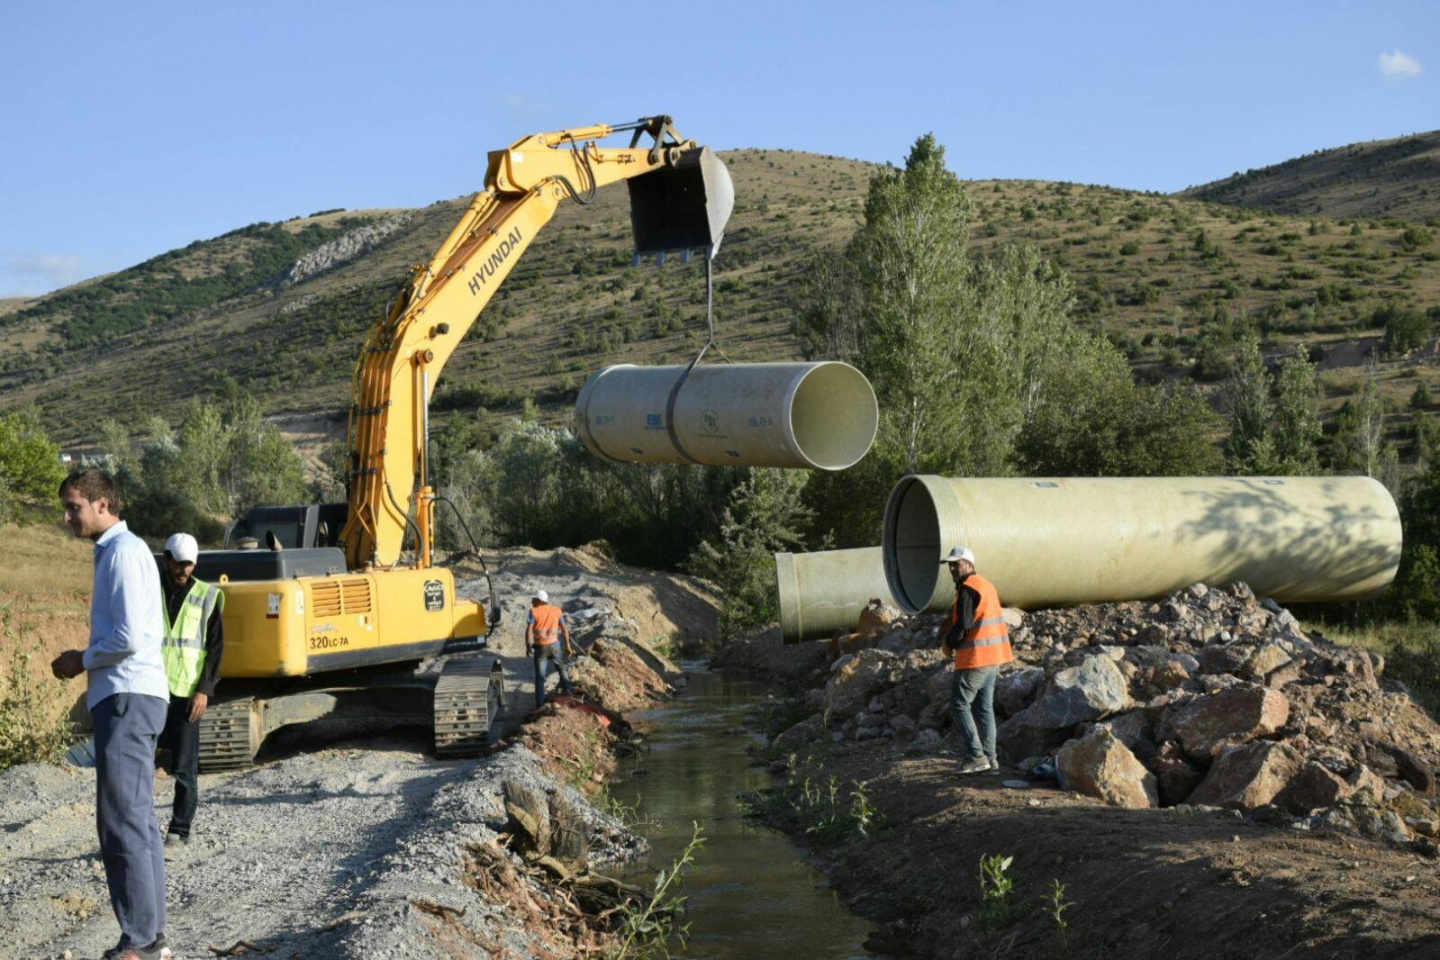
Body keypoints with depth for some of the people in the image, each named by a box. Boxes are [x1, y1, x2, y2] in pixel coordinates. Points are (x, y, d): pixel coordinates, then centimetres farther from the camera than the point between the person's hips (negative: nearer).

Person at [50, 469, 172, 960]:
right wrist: (86, 661, 11)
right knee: (138, 818, 11)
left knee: (121, 820, -12)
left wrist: (82, 661, -4)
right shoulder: (118, 551, 19)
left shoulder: (123, 552, -11)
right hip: (131, 697, 10)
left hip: (126, 698, -10)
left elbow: (129, 637, -19)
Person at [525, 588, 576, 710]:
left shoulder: (534, 612, -7)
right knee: (561, 667, 29)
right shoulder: (557, 611, 5)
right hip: (554, 645, 2)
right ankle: (566, 690, 36)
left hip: (540, 647, -2)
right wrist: (568, 646, 14)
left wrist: (528, 646, -7)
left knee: (540, 676, 5)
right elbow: (565, 629, 7)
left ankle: (540, 704, 4)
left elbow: (529, 630, -16)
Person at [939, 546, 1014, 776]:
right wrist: (952, 623, 14)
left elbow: (963, 625, -19)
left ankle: (976, 756, -8)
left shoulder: (968, 588, -14)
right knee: (984, 707, 12)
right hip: (994, 656, 9)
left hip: (975, 658, -9)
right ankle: (989, 757, 12)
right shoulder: (986, 585, 17)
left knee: (960, 705, -3)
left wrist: (948, 644, -2)